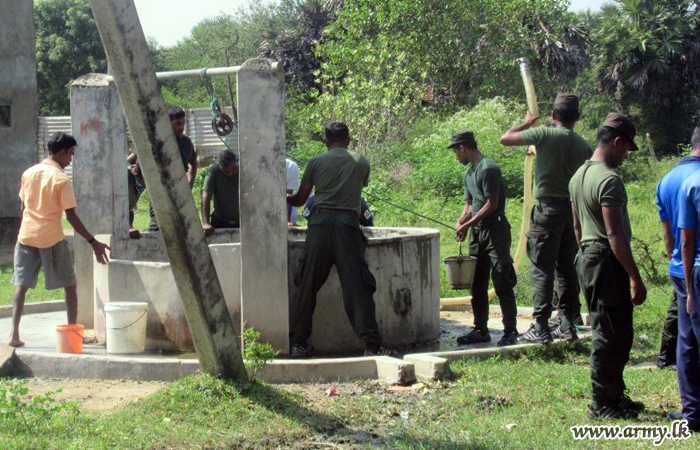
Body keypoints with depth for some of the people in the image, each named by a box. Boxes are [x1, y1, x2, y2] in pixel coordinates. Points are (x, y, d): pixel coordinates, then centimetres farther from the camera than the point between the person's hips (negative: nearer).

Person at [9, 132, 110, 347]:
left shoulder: (28, 173, 7)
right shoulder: (61, 179, -11)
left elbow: (23, 206, 14)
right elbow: (71, 216, -14)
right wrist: (93, 242, -13)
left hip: (26, 235, 5)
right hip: (51, 238, -5)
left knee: (21, 286, 6)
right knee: (70, 285, 8)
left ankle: (14, 333, -5)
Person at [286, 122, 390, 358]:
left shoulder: (316, 162, 11)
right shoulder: (361, 163, 13)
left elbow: (300, 200, 17)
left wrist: (285, 198, 39)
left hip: (320, 223, 1)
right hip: (348, 224, 0)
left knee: (307, 285, 7)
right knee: (356, 286, -3)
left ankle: (299, 343, 9)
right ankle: (371, 344, -10)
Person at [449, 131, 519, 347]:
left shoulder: (488, 168, -14)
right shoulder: (469, 173, 15)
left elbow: (492, 204, -17)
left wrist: (468, 224, -15)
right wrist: (460, 223, 1)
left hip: (495, 230, -10)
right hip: (477, 232, 10)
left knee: (502, 284, -7)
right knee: (477, 284, 11)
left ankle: (510, 331, -3)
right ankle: (481, 330, 18)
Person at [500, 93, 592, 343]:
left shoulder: (545, 135, -11)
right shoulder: (584, 145, 5)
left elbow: (505, 139, -8)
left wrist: (527, 123, 8)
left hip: (548, 209, -5)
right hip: (573, 210, 5)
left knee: (542, 269, -3)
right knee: (567, 268, 13)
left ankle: (541, 328, -5)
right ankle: (568, 325, 16)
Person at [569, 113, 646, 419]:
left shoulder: (578, 176, 12)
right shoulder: (609, 180, -18)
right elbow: (615, 235, -22)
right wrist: (635, 278, -20)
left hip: (587, 256, 10)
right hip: (607, 261, -10)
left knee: (607, 332, 17)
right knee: (612, 334, -3)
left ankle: (614, 395, 24)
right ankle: (603, 403, 2)